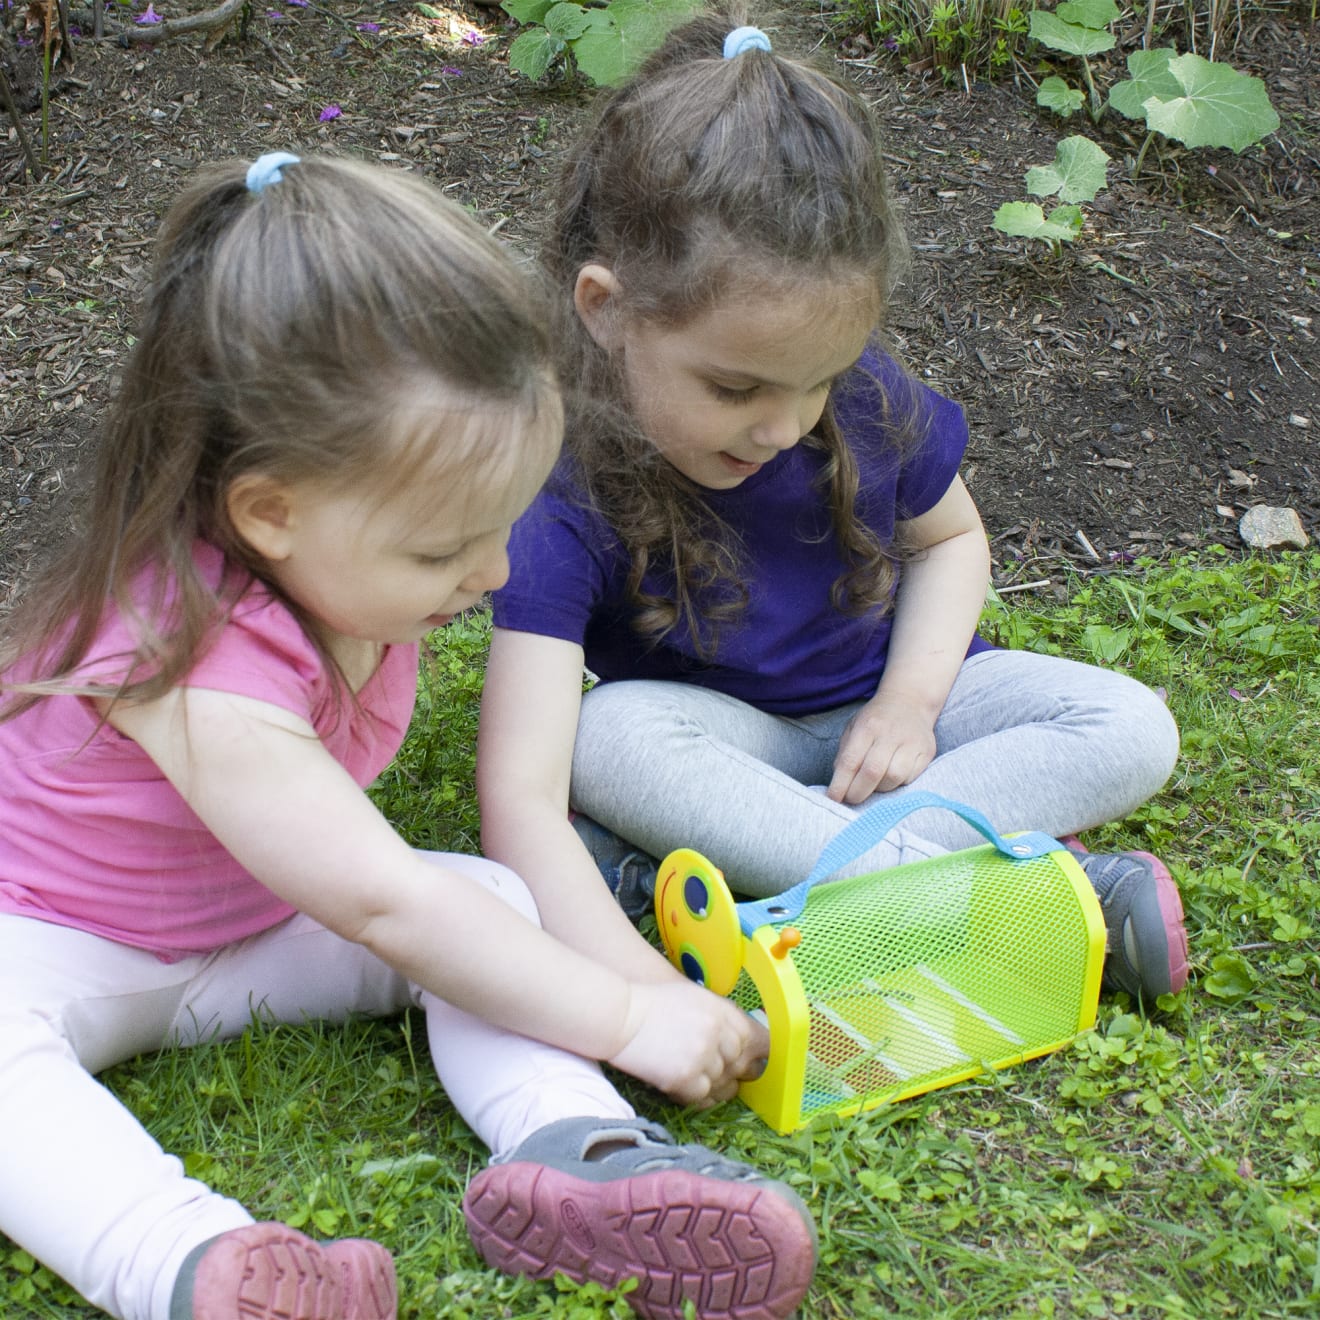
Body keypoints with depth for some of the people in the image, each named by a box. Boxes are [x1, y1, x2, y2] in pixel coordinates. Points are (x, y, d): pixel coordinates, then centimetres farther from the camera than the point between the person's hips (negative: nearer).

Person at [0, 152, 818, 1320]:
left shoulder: (343, 567, -13)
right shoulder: (197, 668, -37)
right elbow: (387, 908, -34)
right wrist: (628, 1019, -31)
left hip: (270, 918, 7)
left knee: (495, 899, -13)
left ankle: (576, 1153, -33)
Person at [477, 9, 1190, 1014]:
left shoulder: (871, 403, -18)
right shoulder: (569, 505, -30)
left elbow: (951, 537, 6)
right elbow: (520, 798, -40)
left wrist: (911, 698, -13)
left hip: (879, 712, 4)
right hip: (724, 741, -3)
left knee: (1133, 733, -18)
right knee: (609, 738, -35)